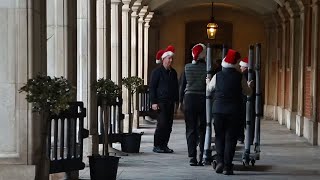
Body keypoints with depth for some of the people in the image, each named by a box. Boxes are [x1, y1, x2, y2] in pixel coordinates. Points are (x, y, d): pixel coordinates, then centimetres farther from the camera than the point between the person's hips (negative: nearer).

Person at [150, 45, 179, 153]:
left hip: (170, 102, 6)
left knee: (169, 125, 4)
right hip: (161, 102, -6)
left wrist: (177, 100, 13)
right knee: (162, 124, -11)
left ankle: (164, 145, 11)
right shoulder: (157, 71, -1)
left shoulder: (173, 72, 17)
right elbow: (152, 87, -4)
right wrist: (153, 102, -11)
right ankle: (157, 146, -3)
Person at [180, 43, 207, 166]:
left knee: (191, 129, 5)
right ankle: (202, 157, 6)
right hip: (203, 99, -1)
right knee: (203, 129, 8)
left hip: (189, 99, 1)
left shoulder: (187, 67, 1)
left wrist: (180, 101, 12)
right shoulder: (207, 68, -6)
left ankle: (192, 157, 1)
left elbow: (182, 85, 5)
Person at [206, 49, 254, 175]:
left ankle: (220, 161, 0)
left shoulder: (217, 76, -2)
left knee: (219, 137, 14)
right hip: (234, 112, -1)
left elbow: (209, 89, 15)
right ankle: (228, 167, 2)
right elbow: (248, 92, 6)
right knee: (231, 138, 4)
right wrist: (250, 85, 29)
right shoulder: (240, 77, -5)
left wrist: (208, 82, 38)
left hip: (218, 111, 1)